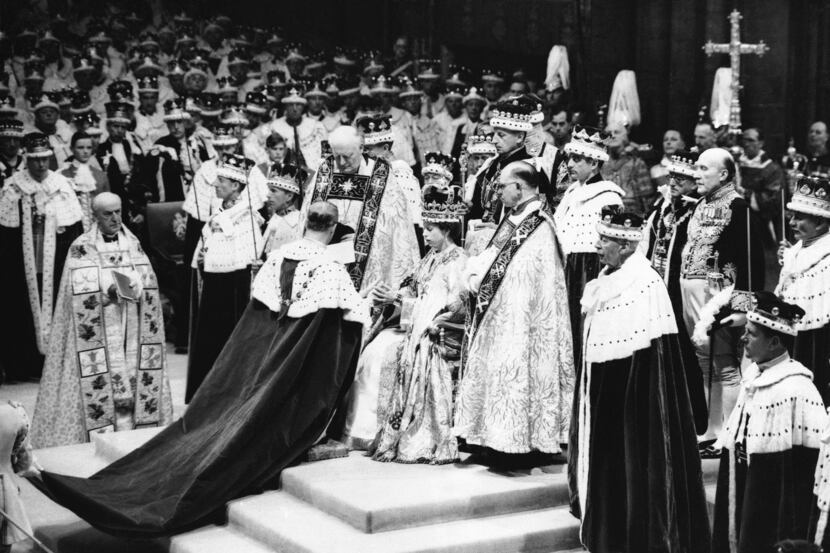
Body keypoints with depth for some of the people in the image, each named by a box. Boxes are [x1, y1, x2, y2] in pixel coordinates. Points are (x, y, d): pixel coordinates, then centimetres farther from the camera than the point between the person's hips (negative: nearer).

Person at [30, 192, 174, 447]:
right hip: (101, 324, -4)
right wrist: (110, 290, -21)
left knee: (134, 375, 1)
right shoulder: (81, 248, 0)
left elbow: (148, 282, 8)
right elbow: (79, 291, -7)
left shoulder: (132, 243, 12)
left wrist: (134, 287, -14)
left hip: (132, 322, 4)